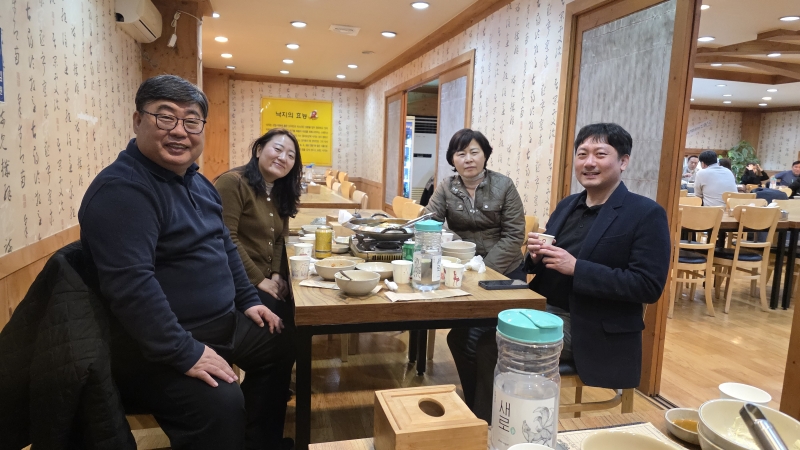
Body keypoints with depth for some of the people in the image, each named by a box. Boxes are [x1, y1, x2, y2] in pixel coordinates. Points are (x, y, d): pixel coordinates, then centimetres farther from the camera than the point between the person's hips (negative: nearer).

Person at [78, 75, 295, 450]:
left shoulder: (197, 182, 10)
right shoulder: (122, 189, -22)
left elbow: (225, 247, 19)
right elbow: (130, 285, -30)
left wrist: (248, 300, 13)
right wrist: (185, 354, -30)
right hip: (156, 347, -10)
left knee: (281, 342, 17)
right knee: (221, 403, -31)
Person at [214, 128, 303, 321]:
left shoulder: (281, 193, 13)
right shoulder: (232, 182, -13)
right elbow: (225, 240, -19)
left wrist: (277, 274, -3)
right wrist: (259, 279, -17)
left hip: (266, 281, 8)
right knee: (284, 317, -20)